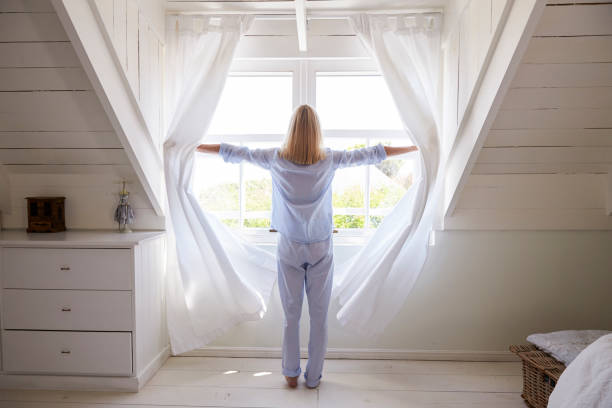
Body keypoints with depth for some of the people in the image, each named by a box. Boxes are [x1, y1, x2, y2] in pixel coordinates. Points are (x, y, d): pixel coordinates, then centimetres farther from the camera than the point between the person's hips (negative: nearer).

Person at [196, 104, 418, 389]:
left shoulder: (276, 159, -5)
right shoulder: (329, 160, -6)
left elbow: (235, 153, 5)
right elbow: (370, 154, 3)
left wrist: (196, 146, 21)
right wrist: (414, 148, 16)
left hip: (289, 249, 1)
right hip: (321, 249, 0)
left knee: (291, 315, 12)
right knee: (319, 315, 10)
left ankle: (291, 374, 26)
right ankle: (314, 377, 23)